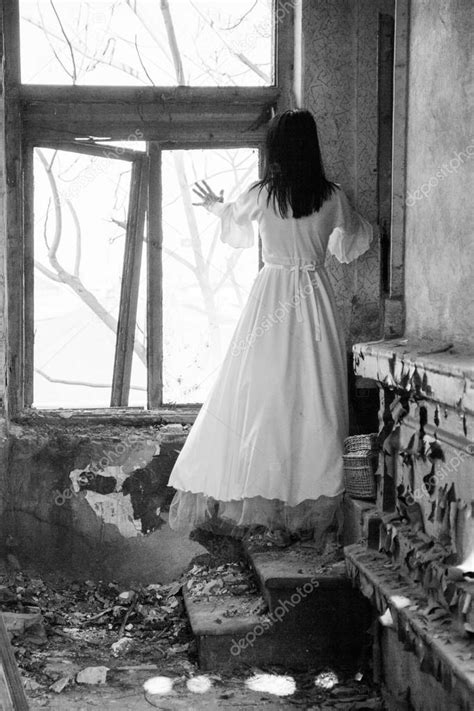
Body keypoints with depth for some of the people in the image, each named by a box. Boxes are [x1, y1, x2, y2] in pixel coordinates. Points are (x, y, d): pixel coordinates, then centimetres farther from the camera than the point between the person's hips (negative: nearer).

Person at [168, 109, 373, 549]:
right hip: (315, 298, 2)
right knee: (315, 403, 5)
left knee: (265, 399, 3)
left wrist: (217, 207, 39)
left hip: (272, 297, -2)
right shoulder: (332, 197, 0)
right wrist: (363, 225, 37)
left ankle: (272, 515, 3)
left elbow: (236, 229, 17)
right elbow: (348, 248, 15)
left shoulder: (261, 195, -4)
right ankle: (316, 514, 7)